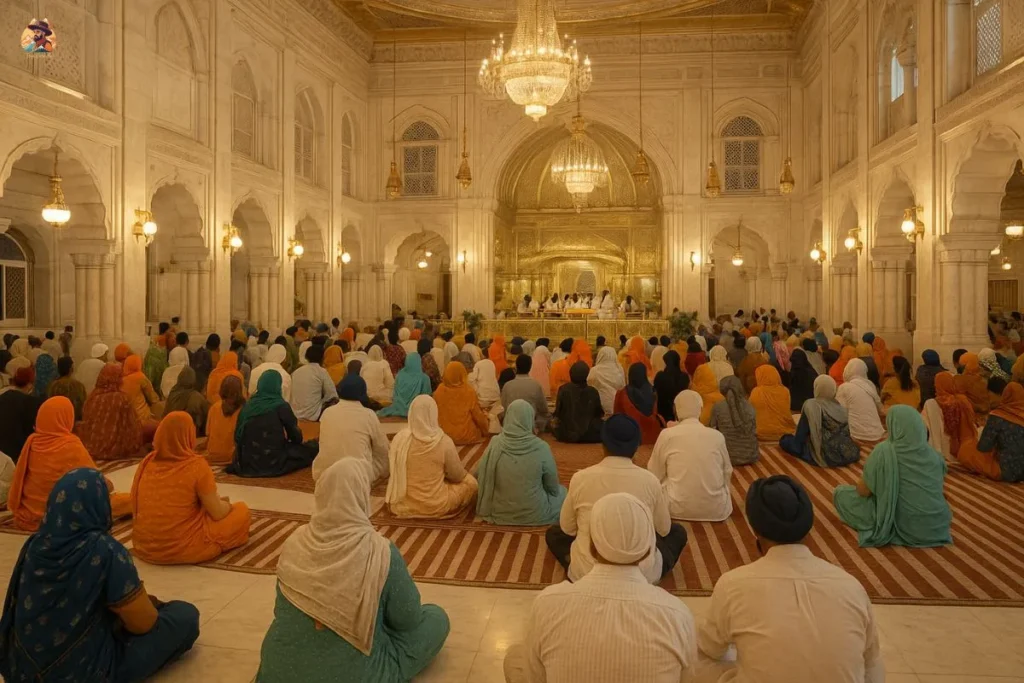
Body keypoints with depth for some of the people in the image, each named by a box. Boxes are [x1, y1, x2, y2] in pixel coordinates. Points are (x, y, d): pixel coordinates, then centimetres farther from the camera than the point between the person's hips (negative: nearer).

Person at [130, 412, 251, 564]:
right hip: (184, 548, -7)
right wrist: (226, 504, 13)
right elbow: (217, 513, -10)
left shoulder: (147, 462, -1)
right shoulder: (196, 465, -17)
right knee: (242, 511, 11)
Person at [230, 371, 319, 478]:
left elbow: (238, 437, 9)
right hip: (274, 462, -5)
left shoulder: (248, 405, 3)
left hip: (248, 462, 5)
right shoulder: (281, 406, -9)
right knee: (314, 447, 11)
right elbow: (296, 437, -2)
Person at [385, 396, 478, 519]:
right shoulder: (444, 441, -19)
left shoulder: (400, 438, -13)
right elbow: (458, 476, -5)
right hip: (436, 507, -2)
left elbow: (392, 470, 4)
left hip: (403, 505, 2)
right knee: (470, 482, 19)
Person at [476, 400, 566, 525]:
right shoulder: (541, 447, -17)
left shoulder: (495, 444, -12)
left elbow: (480, 477, 0)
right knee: (561, 491, 24)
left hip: (500, 513, 5)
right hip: (535, 514, -5)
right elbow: (553, 488, -5)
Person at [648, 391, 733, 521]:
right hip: (716, 509, 2)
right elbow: (727, 474, 12)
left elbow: (655, 475, 4)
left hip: (678, 508, -2)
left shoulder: (667, 435, -6)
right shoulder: (717, 436, -1)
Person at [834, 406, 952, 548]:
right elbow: (936, 490, 16)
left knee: (840, 492, 8)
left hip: (903, 528, -7)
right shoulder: (934, 455, -2)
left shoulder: (884, 451, -18)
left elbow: (863, 491, -10)